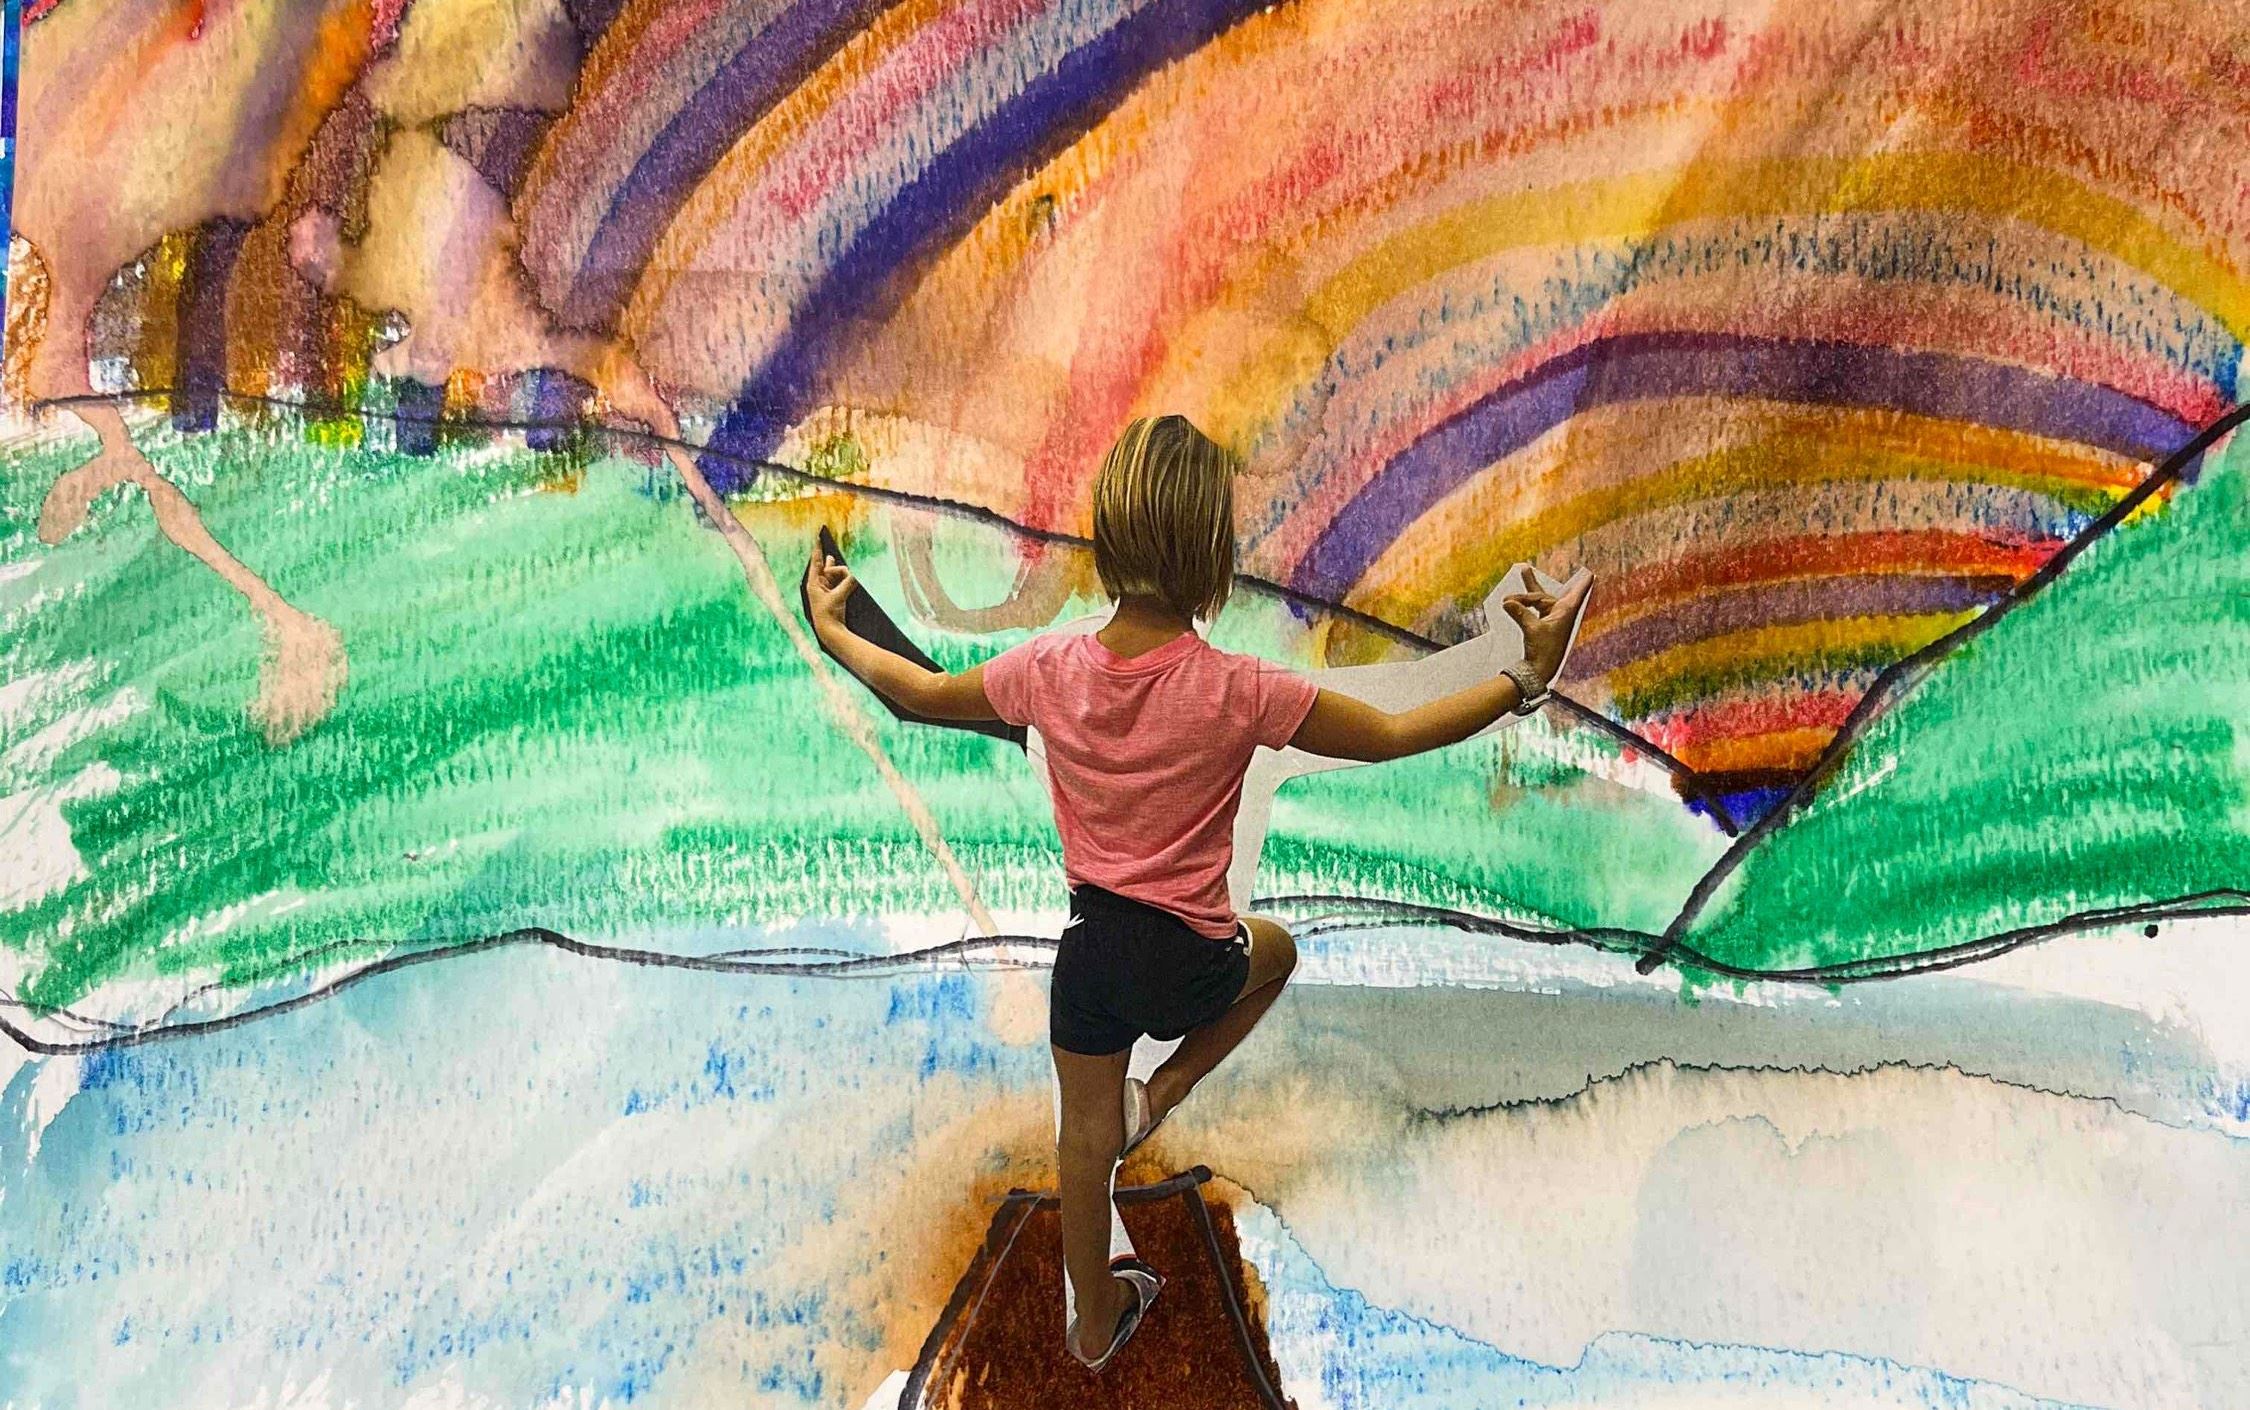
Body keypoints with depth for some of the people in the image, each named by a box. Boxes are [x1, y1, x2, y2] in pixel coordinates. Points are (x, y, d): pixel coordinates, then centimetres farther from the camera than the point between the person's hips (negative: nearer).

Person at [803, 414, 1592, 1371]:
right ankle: (1159, 1096, 21)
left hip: (1091, 948, 3)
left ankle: (1095, 1319, 42)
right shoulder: (1237, 692, -24)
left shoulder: (1051, 669, -13)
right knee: (1274, 952, 33)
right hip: (1189, 959, -3)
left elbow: (922, 693, 3)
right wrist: (1527, 679, -9)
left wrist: (832, 633, 20)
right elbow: (1396, 736, -16)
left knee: (1085, 1134, 23)